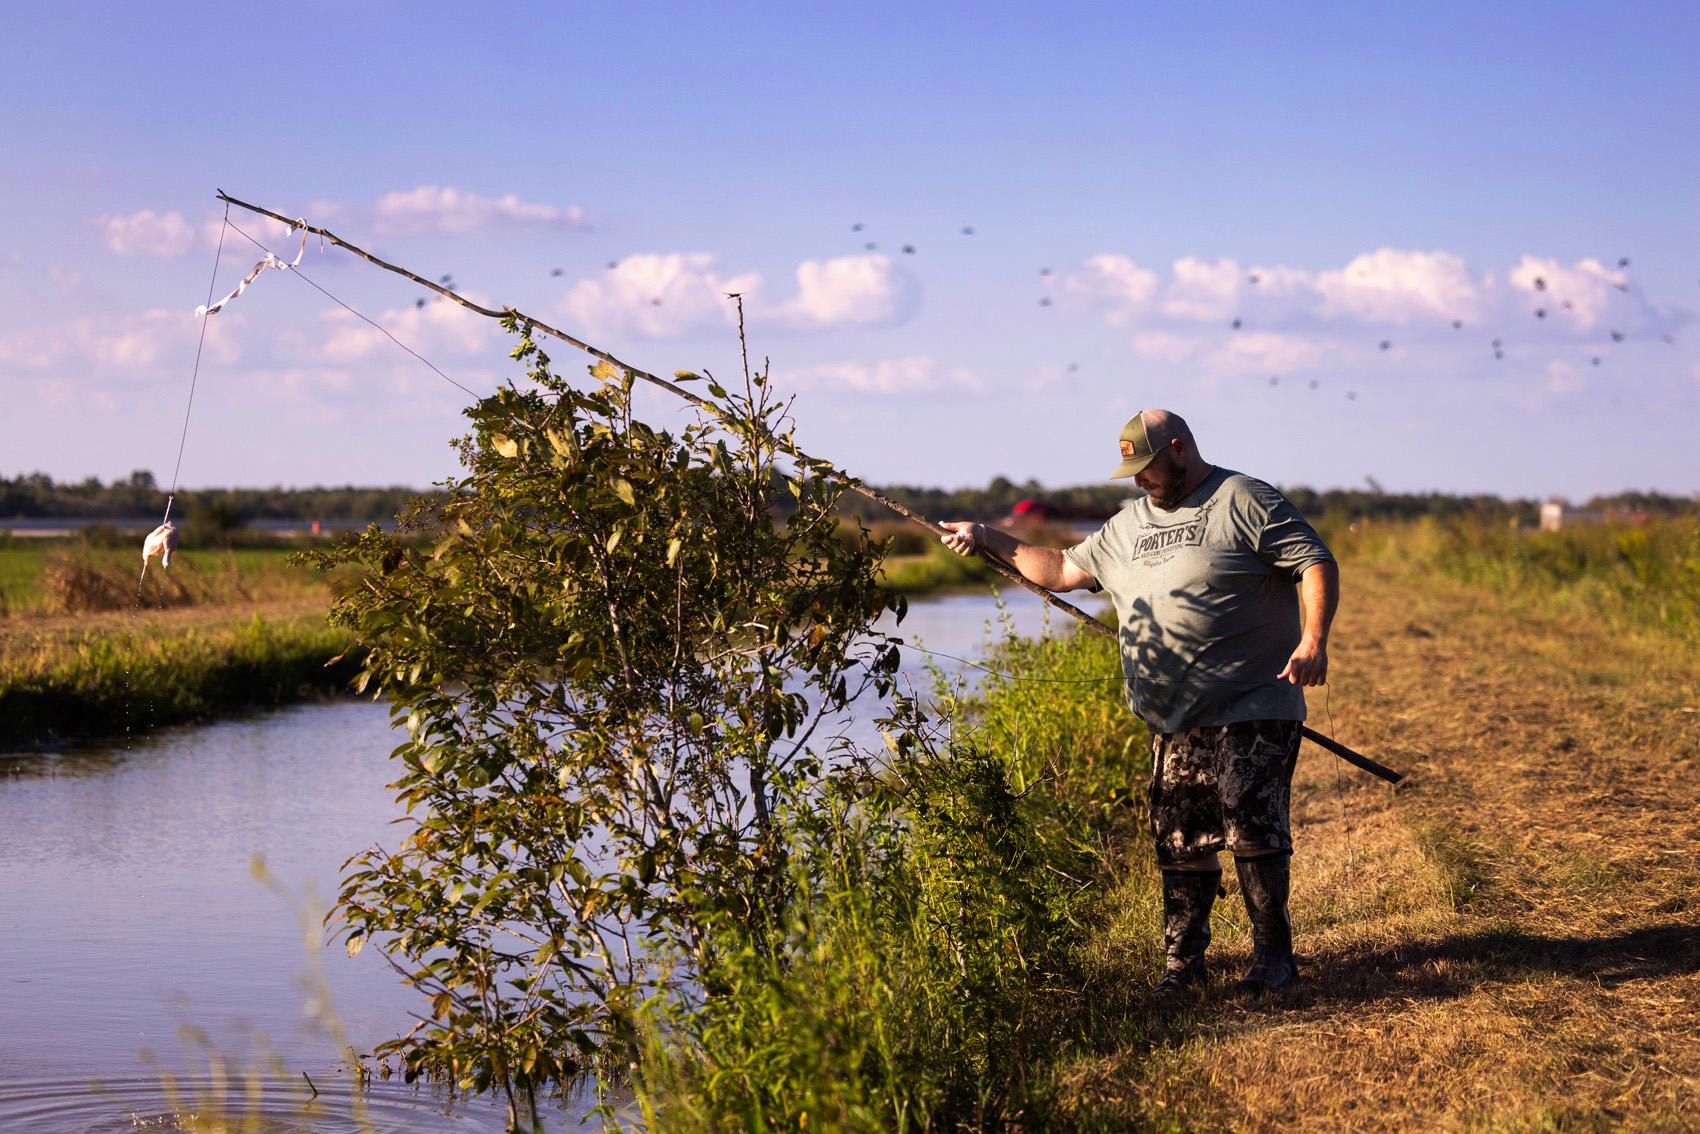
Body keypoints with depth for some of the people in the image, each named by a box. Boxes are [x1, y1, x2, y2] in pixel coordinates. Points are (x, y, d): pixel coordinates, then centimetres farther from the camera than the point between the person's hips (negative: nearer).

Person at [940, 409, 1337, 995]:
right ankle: (1182, 960, 16)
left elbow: (1316, 563, -10)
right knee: (1180, 839, 6)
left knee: (1252, 826, -12)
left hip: (1252, 710, -6)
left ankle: (1273, 954, -1)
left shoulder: (1244, 501, -4)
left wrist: (1313, 640, -25)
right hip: (1175, 721, 7)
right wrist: (989, 539, 19)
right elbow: (1062, 570, 25)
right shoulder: (1129, 525, 18)